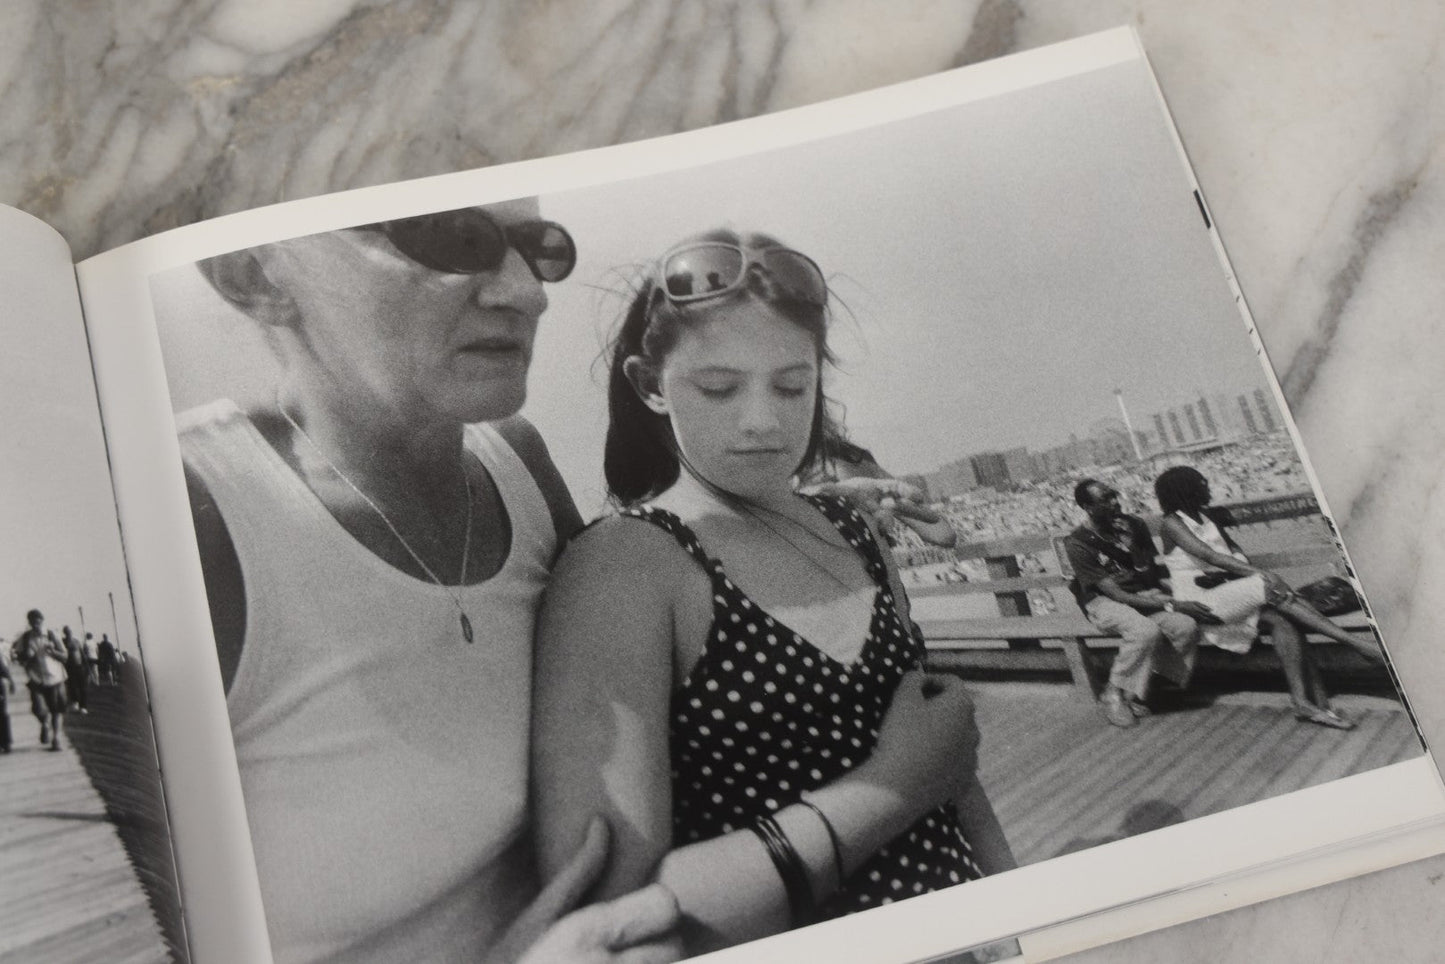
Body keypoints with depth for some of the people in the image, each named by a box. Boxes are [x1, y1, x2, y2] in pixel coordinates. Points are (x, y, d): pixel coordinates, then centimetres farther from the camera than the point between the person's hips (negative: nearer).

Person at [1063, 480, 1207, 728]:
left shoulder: (1133, 526, 0)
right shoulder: (1078, 544, -15)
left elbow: (1150, 575, 1)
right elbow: (1115, 593, -19)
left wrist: (1132, 547, -19)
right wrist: (1172, 605, -24)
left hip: (1145, 595, 5)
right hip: (1106, 602, -5)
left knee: (1187, 626, -25)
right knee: (1146, 632, -36)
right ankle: (1114, 695, -16)